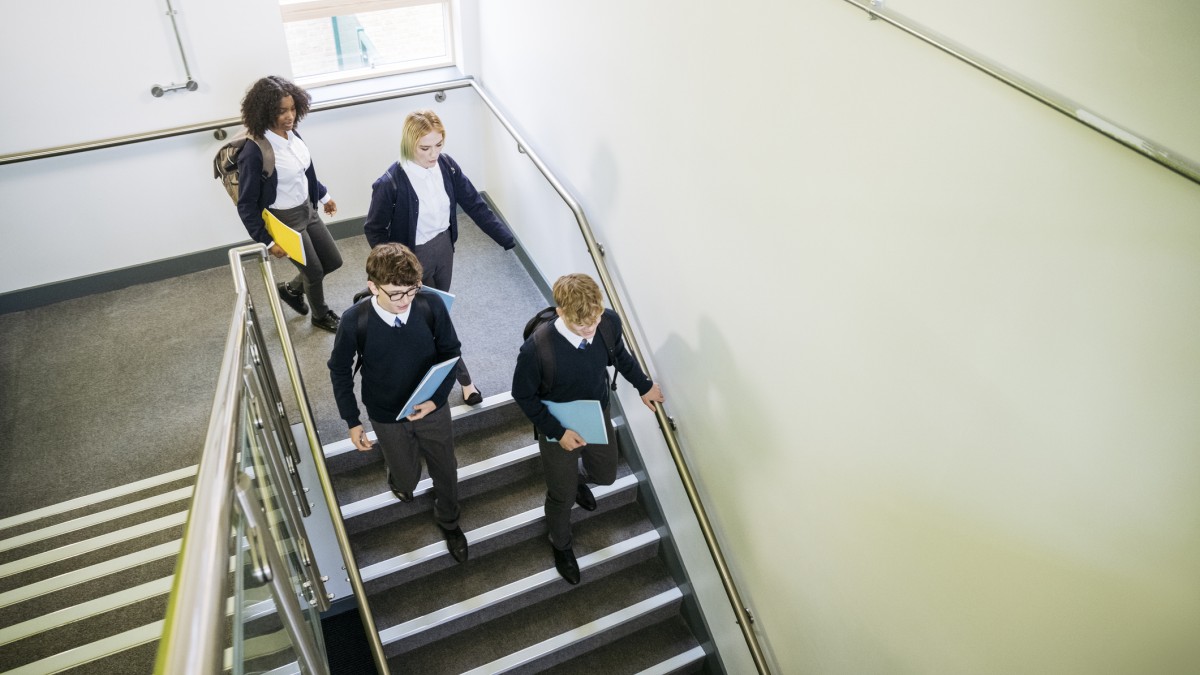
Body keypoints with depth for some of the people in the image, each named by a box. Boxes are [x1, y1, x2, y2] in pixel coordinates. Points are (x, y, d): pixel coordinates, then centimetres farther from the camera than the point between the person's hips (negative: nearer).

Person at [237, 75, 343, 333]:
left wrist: (323, 196, 22)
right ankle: (320, 315, 41)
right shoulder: (254, 153, -27)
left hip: (307, 210, 7)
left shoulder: (291, 133, -8)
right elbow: (246, 205, -19)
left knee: (333, 261, 18)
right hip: (284, 221, -7)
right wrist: (268, 241, -16)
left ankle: (291, 289, 44)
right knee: (315, 271, 12)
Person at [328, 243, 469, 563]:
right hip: (388, 418, -1)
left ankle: (448, 520, 52)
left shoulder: (431, 305, -24)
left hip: (433, 409, 1)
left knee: (445, 471, 20)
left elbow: (450, 352, -8)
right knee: (407, 477, 20)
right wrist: (352, 421, -5)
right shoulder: (354, 322, -26)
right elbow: (339, 371, -8)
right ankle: (400, 479, 60)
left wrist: (437, 398, -18)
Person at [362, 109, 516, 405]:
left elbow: (474, 204, -7)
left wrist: (507, 238, -10)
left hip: (444, 246, 5)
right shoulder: (390, 183, -27)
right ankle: (463, 377, 26)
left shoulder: (446, 165, -14)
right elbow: (374, 229, -14)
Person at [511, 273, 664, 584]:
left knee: (606, 475, 29)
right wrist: (558, 432, -21)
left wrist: (644, 386, 13)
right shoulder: (536, 349, -38)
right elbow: (523, 395, -18)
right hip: (559, 431, -4)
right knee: (562, 497, 19)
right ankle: (561, 546, 52)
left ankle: (577, 478, 66)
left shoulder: (610, 322, -25)